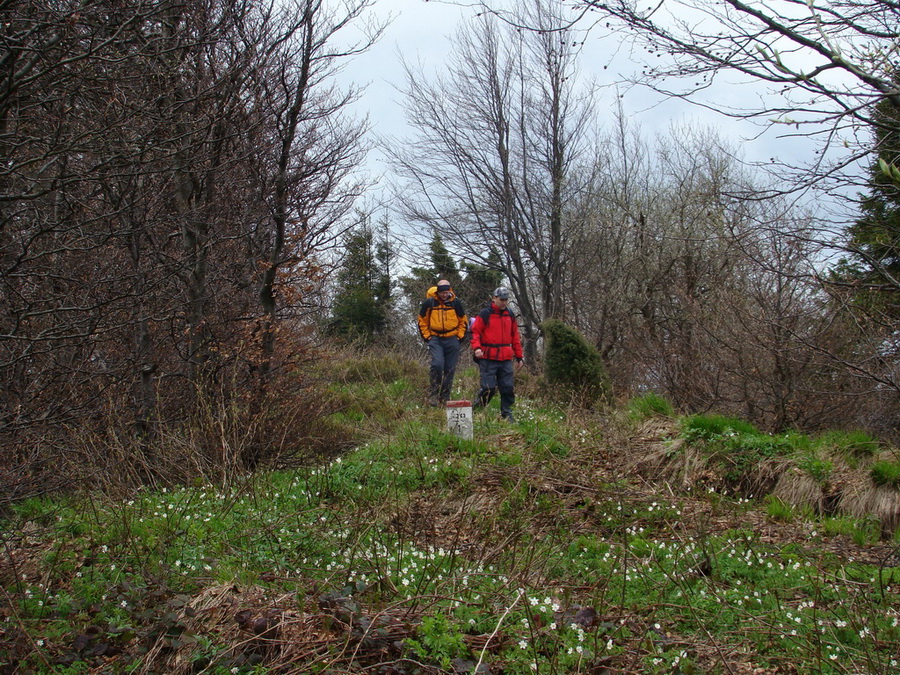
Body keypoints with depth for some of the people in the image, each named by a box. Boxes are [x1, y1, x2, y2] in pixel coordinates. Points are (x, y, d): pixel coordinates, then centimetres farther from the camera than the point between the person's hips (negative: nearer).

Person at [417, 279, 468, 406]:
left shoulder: (456, 302, 2)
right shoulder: (429, 302, -2)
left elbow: (463, 321, 13)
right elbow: (422, 320, 9)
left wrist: (459, 336, 4)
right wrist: (427, 336, 2)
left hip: (452, 340, 2)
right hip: (435, 339, -2)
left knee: (450, 369, 4)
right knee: (437, 364, -20)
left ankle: (445, 397, 15)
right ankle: (433, 395, -10)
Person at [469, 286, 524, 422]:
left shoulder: (510, 315, 15)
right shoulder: (484, 314, -1)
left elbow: (515, 337, 20)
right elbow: (475, 332, -3)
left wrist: (519, 357, 18)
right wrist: (476, 347, -21)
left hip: (506, 359, 5)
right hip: (488, 359, -5)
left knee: (508, 388, 2)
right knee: (489, 387, -8)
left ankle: (507, 414, 14)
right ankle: (476, 410, 12)